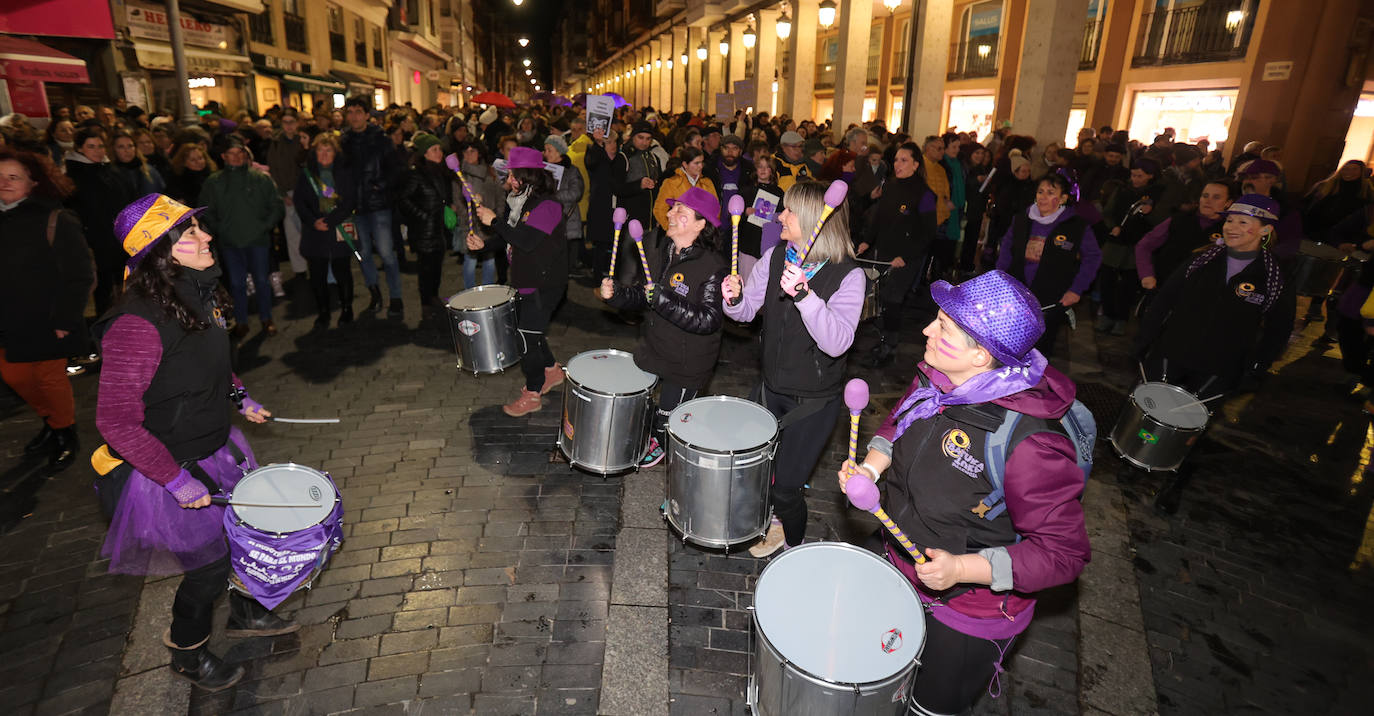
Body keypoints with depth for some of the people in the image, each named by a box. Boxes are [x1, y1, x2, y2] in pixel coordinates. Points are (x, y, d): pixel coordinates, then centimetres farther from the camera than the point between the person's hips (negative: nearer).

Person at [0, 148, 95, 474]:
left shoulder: (54, 220, -13)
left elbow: (80, 274, -14)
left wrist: (64, 320, -16)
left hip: (44, 324, -6)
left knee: (51, 379, 5)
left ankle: (65, 434, 26)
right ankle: (51, 421, 39)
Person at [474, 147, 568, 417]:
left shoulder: (547, 205, -19)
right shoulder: (516, 202, 9)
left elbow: (527, 241, -30)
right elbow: (509, 239, 17)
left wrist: (494, 221, -24)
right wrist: (484, 244, -1)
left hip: (543, 285, -9)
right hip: (524, 281, 9)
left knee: (528, 334, -3)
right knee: (529, 329, 19)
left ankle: (533, 394, 13)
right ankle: (552, 371, 40)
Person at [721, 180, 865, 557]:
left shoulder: (848, 276, -20)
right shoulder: (775, 257, -4)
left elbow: (837, 342, -32)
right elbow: (748, 310, 2)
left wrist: (803, 294, -43)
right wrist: (735, 298, -20)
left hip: (815, 399, -5)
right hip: (772, 385, 6)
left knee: (784, 485, 3)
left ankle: (793, 543, 37)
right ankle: (773, 518, 51)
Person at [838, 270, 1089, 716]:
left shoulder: (1028, 443, -36)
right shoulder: (935, 380, -14)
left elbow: (1064, 553, -27)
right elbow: (898, 425, 8)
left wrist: (963, 568, -34)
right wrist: (871, 466, -10)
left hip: (968, 611, -6)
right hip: (901, 569, 6)